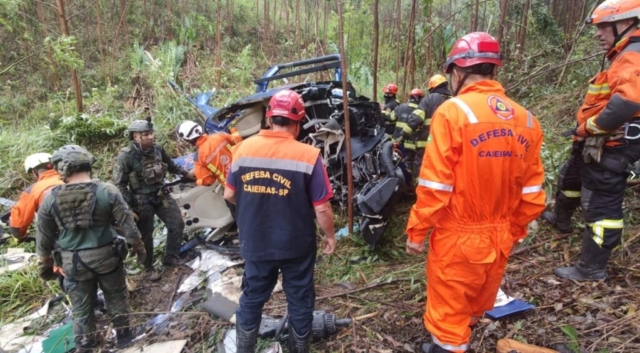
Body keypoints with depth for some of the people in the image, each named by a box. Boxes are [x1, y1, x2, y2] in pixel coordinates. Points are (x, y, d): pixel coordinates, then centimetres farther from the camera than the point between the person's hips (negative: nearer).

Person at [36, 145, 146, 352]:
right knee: (115, 296, 20)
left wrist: (46, 263, 15)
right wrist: (138, 246, 6)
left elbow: (43, 237, 1)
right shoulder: (107, 191, -15)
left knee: (81, 307, 16)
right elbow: (127, 224, -9)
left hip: (72, 261, 1)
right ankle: (123, 335, 33)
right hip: (106, 255, -1)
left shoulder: (50, 198, -9)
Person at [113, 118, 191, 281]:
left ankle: (170, 257, 27)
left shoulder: (157, 149, -4)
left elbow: (170, 165, 16)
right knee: (146, 236, 7)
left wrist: (185, 173, 23)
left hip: (161, 195, 6)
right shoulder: (126, 156, -20)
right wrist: (128, 208, -17)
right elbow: (120, 185, -15)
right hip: (142, 201, -5)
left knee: (177, 224, 8)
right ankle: (149, 269, 27)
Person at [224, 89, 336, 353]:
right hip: (296, 245, -3)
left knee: (251, 300, 21)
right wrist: (330, 235, 3)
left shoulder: (244, 148, -6)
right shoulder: (308, 155, -17)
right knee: (300, 301, 18)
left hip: (255, 244, 3)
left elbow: (229, 195, 4)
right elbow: (322, 207, -14)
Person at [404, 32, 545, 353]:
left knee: (449, 311, 13)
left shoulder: (453, 111, -17)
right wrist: (513, 230, 18)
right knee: (476, 307, 27)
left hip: (459, 237, -6)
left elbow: (435, 185, -19)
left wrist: (416, 231, -7)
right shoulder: (526, 119, -1)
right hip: (500, 237, 6)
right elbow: (532, 191, 4)